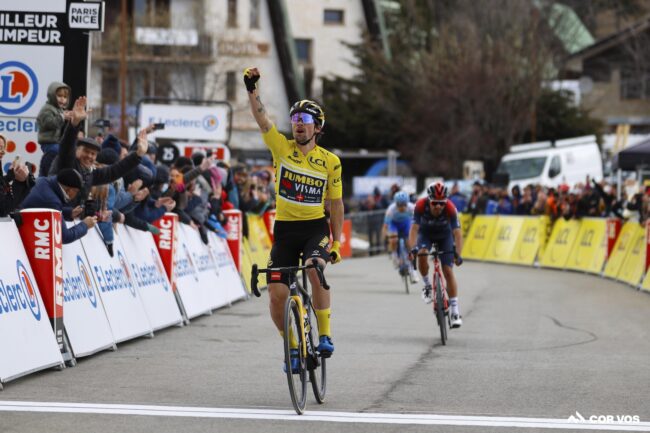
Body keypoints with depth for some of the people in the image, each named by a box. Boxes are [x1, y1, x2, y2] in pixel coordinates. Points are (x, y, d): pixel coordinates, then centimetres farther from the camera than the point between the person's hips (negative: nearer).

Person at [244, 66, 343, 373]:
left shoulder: (330, 161, 0)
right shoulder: (281, 148, -1)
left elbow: (335, 203, 6)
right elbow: (261, 119, -14)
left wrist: (337, 242, 4)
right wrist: (251, 89, -29)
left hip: (315, 227, -1)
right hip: (285, 229, 1)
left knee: (315, 270, -31)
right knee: (277, 294, -8)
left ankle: (324, 335, -16)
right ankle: (292, 346, 15)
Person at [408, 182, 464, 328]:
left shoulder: (450, 208, -35)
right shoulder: (420, 206, -34)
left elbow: (457, 233, -37)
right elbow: (414, 229, -36)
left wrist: (458, 254, -49)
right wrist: (413, 249, -52)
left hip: (444, 236, 0)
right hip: (425, 234, 1)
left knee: (448, 271, -10)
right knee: (422, 254, -32)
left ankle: (455, 310, -4)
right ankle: (427, 285, -6)